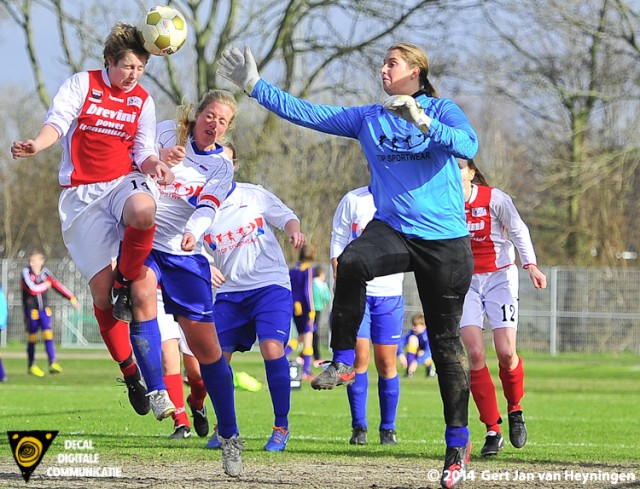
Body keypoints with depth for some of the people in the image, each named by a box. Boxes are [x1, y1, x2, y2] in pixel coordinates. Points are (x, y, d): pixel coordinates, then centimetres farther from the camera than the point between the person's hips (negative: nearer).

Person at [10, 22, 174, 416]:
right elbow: (57, 122, -11)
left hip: (124, 183, 1)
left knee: (143, 210, -39)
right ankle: (130, 373, 5)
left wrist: (154, 165, -17)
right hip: (82, 193, -1)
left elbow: (143, 154, 7)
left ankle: (125, 283, -11)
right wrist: (35, 145, -32)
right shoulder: (82, 85, 2)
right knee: (101, 288, -8)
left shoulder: (143, 101, 11)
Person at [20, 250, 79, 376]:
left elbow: (57, 285, 8)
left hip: (44, 309, 3)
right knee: (32, 337, 2)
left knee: (48, 334, -7)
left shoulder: (45, 272, 3)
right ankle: (31, 366, 14)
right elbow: (32, 289, -24)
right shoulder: (26, 272, -11)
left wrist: (71, 298, 6)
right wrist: (45, 285, -9)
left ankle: (52, 364, -9)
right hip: (31, 310, -3)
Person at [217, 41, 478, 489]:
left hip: (444, 240, -3)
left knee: (446, 341, 1)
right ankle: (343, 362, -21)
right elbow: (307, 113, 8)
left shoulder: (442, 111, 0)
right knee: (352, 263, -32)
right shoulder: (368, 118, 11)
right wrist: (255, 87, 4)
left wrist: (422, 123, -30)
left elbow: (469, 145, -19)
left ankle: (459, 441, 10)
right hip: (392, 229, 3)